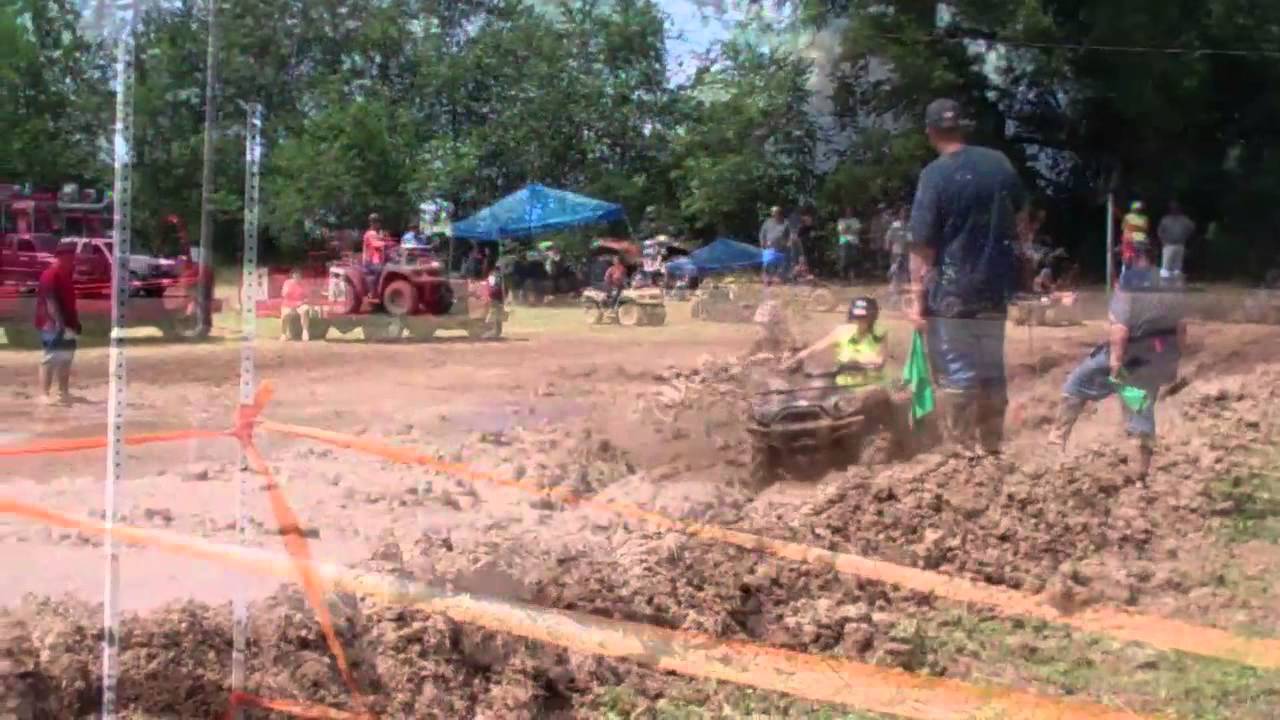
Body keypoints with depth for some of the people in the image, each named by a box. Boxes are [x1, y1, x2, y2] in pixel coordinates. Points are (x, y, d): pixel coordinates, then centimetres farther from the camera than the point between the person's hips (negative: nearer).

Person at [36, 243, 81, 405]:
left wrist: (74, 322, 18)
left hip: (66, 324, 10)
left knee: (66, 357, 14)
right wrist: (59, 323, -27)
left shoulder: (66, 274, 14)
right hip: (53, 324, -10)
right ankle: (44, 394, -10)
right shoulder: (50, 275, -15)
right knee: (51, 358, -11)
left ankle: (64, 392, 23)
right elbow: (50, 301, -22)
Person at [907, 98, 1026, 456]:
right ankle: (991, 448, 22)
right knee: (992, 371, 14)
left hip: (951, 293, -6)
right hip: (995, 289, 6)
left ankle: (963, 451, 2)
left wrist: (918, 299, -11)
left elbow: (922, 245, -14)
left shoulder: (935, 174, -13)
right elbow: (1019, 215, 18)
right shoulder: (1000, 163, 5)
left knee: (957, 375, 0)